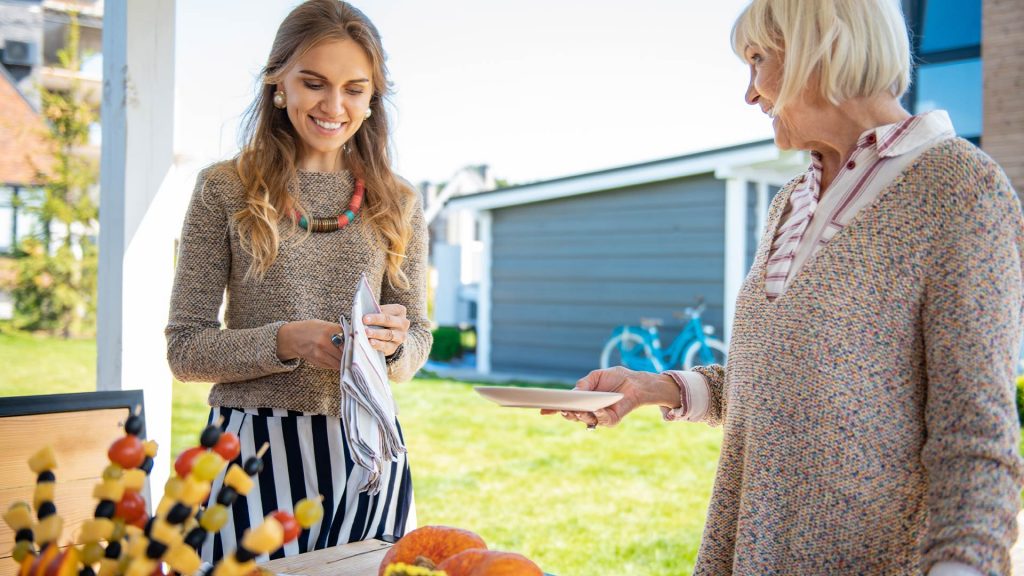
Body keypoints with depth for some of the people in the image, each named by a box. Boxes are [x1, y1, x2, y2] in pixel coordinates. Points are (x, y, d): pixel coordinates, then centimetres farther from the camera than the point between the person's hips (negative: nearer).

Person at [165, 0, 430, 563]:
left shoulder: (397, 204, 6)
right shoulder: (225, 189, -1)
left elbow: (417, 345, 10)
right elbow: (184, 347, -3)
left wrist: (394, 344, -14)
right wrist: (284, 342, -19)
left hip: (363, 454, 3)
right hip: (253, 451, -2)